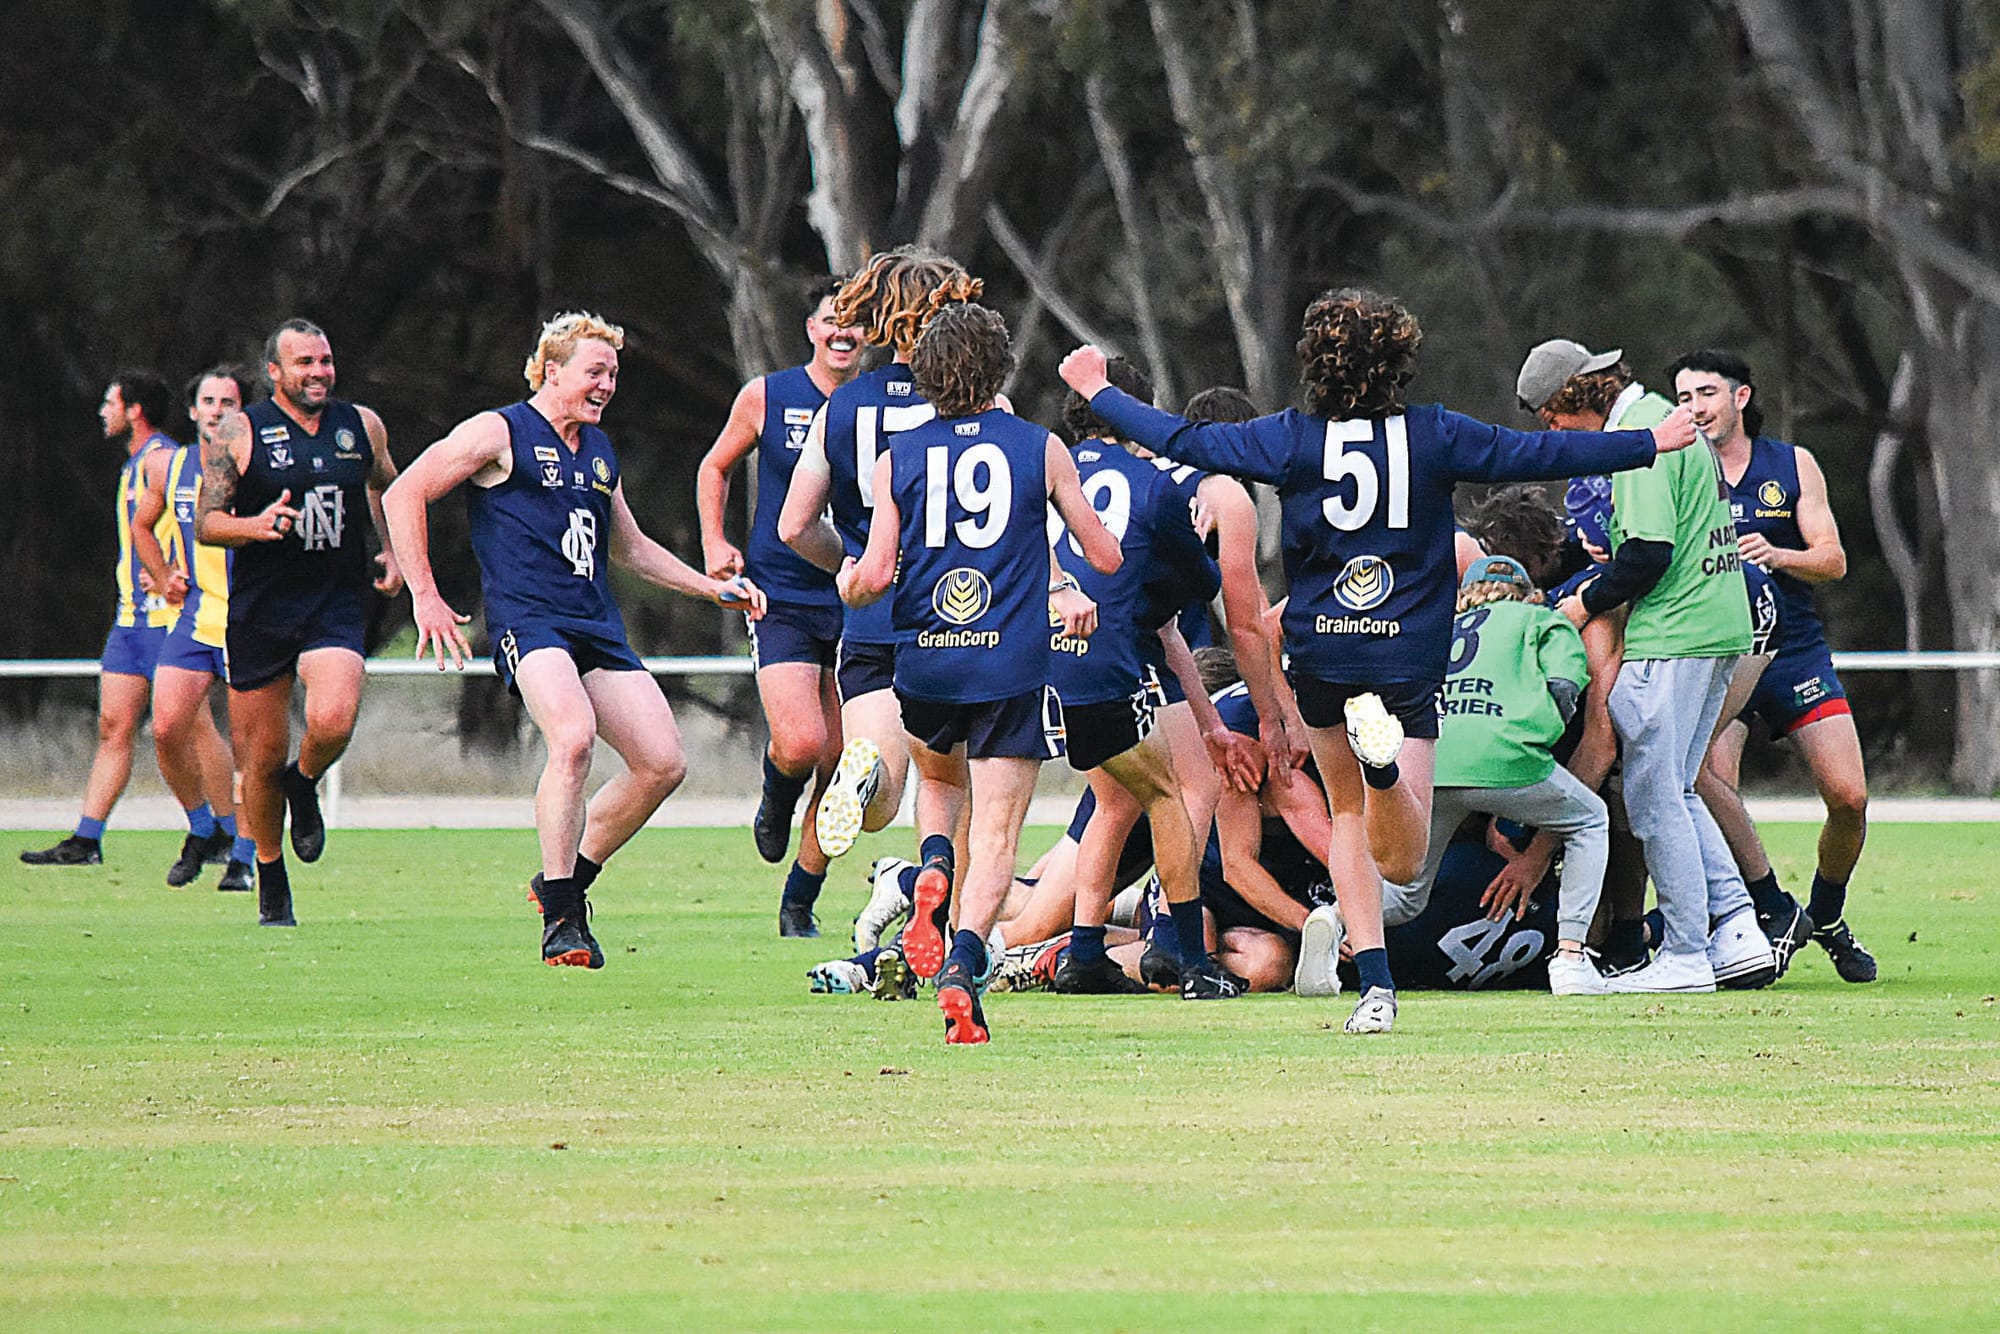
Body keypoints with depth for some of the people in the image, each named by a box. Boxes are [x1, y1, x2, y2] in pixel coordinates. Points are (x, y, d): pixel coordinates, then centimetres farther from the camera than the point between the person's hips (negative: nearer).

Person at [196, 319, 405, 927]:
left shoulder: (362, 425, 7)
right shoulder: (238, 433, -3)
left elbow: (388, 488, 27)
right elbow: (205, 523, -3)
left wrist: (395, 553, 12)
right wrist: (256, 525, -22)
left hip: (337, 606, 1)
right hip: (259, 613, -1)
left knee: (332, 721, -26)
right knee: (263, 759, 3)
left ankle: (305, 785, 10)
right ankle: (271, 883, 24)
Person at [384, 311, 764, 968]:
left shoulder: (597, 448, 23)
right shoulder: (501, 433, 0)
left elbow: (629, 547, 36)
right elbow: (403, 496, -3)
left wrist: (712, 587, 29)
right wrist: (426, 597, -9)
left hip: (597, 627, 8)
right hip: (527, 619, -8)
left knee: (664, 763, -5)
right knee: (574, 736, -32)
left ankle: (568, 880, 15)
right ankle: (560, 918, -22)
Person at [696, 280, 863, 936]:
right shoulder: (766, 397, 0)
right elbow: (714, 467, 16)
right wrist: (715, 543, 3)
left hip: (857, 606, 2)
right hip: (781, 603, -2)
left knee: (838, 767, 1)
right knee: (801, 745, -20)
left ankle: (799, 903, 18)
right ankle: (776, 802, 17)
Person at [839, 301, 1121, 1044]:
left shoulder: (898, 459, 2)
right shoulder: (1040, 448, 1)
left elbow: (876, 575, -3)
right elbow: (1105, 557, 6)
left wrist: (849, 585, 20)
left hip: (923, 661, 2)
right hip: (1012, 666, -2)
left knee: (941, 781, 31)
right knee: (997, 835, 0)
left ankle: (933, 873, 0)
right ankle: (961, 967, -22)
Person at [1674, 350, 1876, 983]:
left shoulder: (1794, 466, 6)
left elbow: (1832, 560, 1)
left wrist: (1777, 555, -19)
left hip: (1795, 648, 1)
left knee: (1848, 796, -8)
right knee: (1711, 777, -27)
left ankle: (1828, 915, 19)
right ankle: (1774, 909, -10)